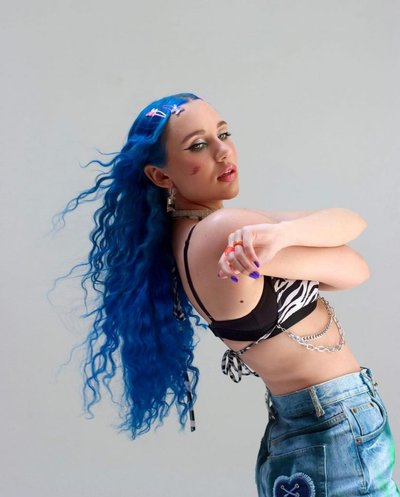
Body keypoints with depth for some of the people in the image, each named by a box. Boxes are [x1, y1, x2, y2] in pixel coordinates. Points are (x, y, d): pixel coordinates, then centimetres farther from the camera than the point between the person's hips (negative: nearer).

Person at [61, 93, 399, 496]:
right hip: (338, 433, -8)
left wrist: (282, 232, -24)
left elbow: (352, 222, -7)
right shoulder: (228, 230, -24)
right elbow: (355, 269, -15)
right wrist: (280, 238, -11)